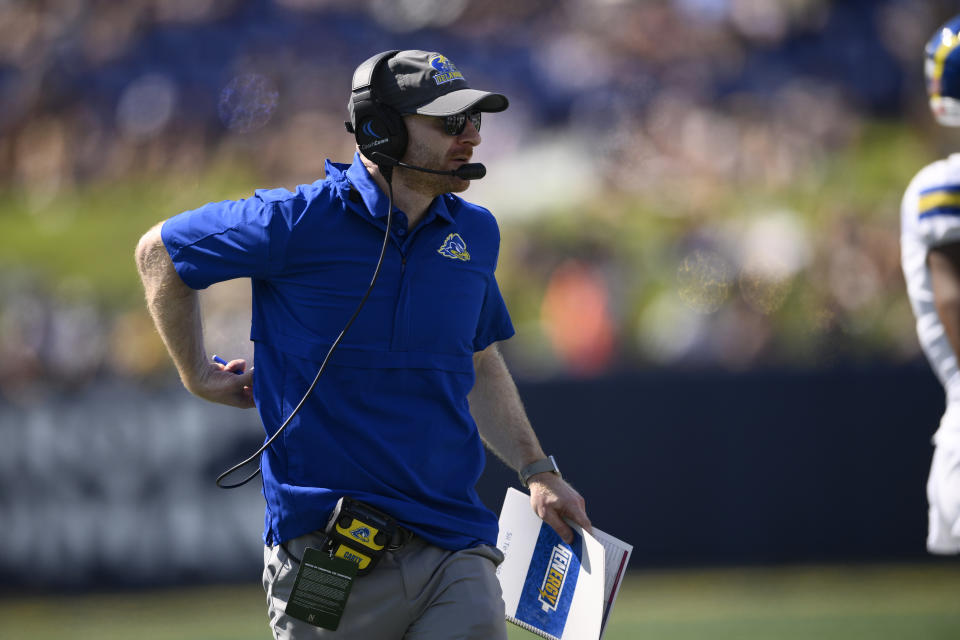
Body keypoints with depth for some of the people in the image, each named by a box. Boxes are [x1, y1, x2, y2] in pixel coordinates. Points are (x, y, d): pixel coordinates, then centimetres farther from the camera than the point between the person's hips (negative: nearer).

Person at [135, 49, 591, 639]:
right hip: (326, 556, -4)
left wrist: (538, 471, 17)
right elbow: (159, 251, 7)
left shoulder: (475, 233, 9)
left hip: (454, 547, 4)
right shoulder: (299, 220, -8)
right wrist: (198, 375, 11)